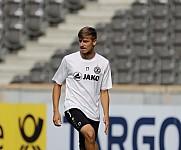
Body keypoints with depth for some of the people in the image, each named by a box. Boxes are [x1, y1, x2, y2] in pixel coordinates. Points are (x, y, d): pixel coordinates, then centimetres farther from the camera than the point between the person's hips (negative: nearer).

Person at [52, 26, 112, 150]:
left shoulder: (104, 63, 4)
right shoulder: (69, 60, 0)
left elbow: (104, 92, 10)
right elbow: (57, 85, 8)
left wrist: (106, 114, -2)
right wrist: (56, 111, 2)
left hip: (93, 112, 3)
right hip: (73, 108, -3)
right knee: (90, 133, -30)